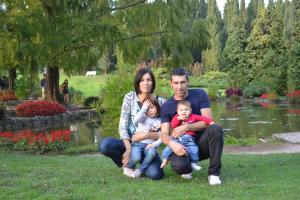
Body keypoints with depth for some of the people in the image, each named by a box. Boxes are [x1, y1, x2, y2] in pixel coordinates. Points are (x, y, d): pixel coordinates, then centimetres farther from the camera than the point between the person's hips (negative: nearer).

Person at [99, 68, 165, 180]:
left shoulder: (161, 102, -4)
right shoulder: (130, 97, -5)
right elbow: (122, 126, -10)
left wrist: (146, 135, -21)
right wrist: (128, 149, -22)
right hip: (129, 142, 0)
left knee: (155, 174, -28)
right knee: (105, 145, -31)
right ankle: (127, 164, 1)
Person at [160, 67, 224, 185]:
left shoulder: (199, 95, -2)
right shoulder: (166, 107, -1)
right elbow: (164, 134, -9)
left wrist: (186, 127, -23)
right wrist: (172, 144, -33)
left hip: (202, 143, 1)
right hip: (183, 146, 0)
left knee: (215, 129, -32)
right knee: (178, 166, -34)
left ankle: (214, 173, -19)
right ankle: (188, 167, 6)